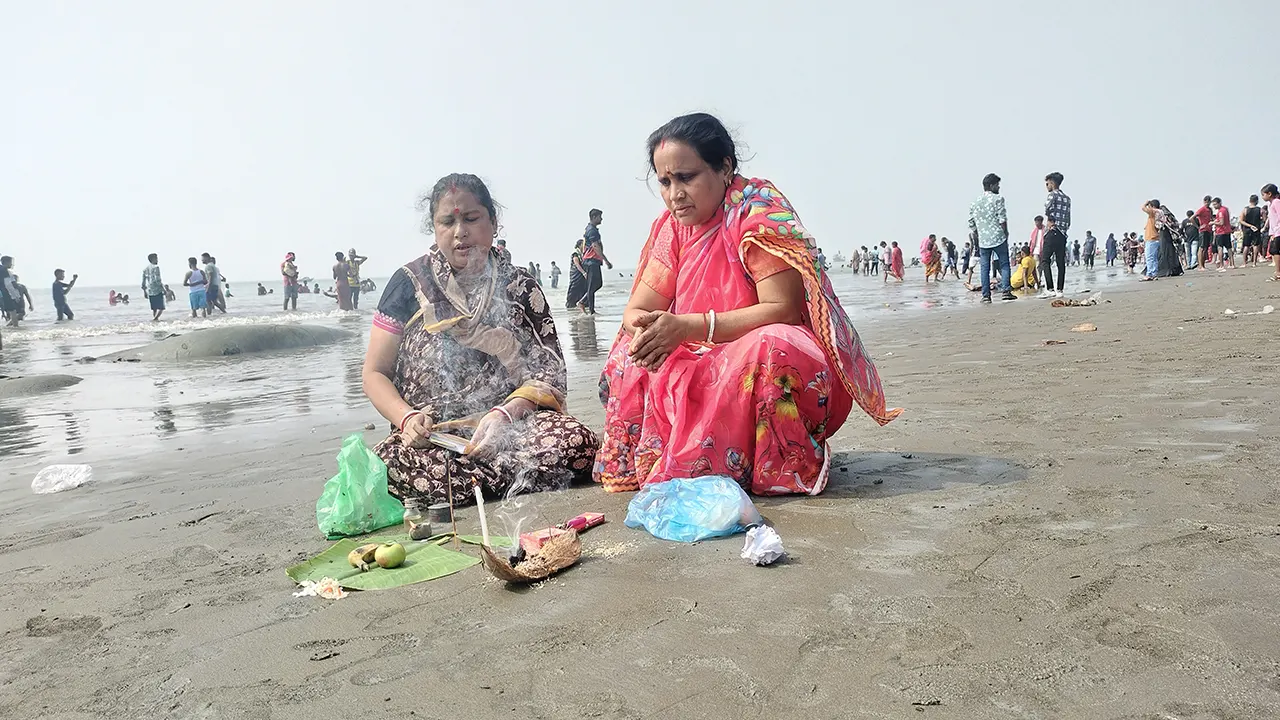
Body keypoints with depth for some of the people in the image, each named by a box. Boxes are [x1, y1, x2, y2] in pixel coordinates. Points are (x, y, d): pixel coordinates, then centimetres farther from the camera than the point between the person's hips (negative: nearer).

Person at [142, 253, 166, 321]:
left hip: (150, 292, 7)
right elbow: (158, 280, -17)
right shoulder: (156, 267, -9)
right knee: (161, 308, -4)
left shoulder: (145, 269, 13)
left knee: (154, 308, 13)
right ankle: (155, 319, -20)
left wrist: (145, 292, 21)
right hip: (158, 291, -7)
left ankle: (154, 318, 8)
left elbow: (143, 283, 14)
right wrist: (163, 289, -13)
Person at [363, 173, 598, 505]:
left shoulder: (519, 287, 11)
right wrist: (407, 418, -11)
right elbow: (375, 373, 9)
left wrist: (505, 414, -16)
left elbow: (549, 372, 4)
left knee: (576, 441, -31)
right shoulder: (410, 283, 9)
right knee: (387, 464, -36)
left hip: (511, 428, 1)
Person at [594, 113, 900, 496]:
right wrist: (646, 329, -24)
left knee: (767, 347, -38)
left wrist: (688, 327, -30)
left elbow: (783, 309, -24)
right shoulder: (673, 225, 4)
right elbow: (636, 310, 2)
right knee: (630, 356, -9)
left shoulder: (759, 210, -15)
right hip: (707, 370, 6)